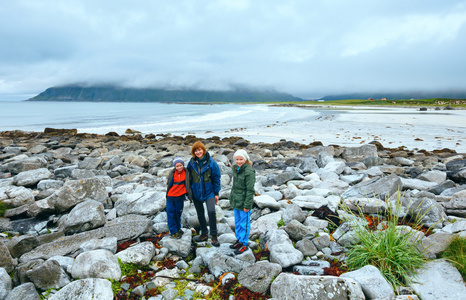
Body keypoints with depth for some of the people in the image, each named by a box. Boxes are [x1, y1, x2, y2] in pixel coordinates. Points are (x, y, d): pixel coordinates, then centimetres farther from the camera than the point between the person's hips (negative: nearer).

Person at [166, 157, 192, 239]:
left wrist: (189, 195, 7)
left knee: (178, 214, 14)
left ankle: (178, 229, 34)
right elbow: (168, 183, 6)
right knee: (171, 214, 1)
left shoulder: (186, 173, -5)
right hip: (170, 197, -1)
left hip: (180, 197, 1)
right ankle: (173, 232, 12)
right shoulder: (172, 173, -7)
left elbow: (188, 185, 6)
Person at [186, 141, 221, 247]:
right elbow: (188, 175, 10)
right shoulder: (192, 162, -3)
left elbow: (216, 178, -3)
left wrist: (216, 193, -3)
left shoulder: (211, 163, -10)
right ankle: (204, 234, 32)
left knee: (211, 211, -20)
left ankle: (213, 236, -3)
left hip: (209, 191, -3)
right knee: (200, 214, 14)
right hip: (196, 192, 4)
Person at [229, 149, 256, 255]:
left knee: (244, 223, 5)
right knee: (237, 222, 19)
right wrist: (231, 199, 19)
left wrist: (247, 205, -18)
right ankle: (239, 240, 35)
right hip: (236, 202, 8)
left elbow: (250, 190, -18)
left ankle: (244, 244, 18)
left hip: (244, 202, -8)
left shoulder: (249, 171, -18)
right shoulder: (236, 169, 8)